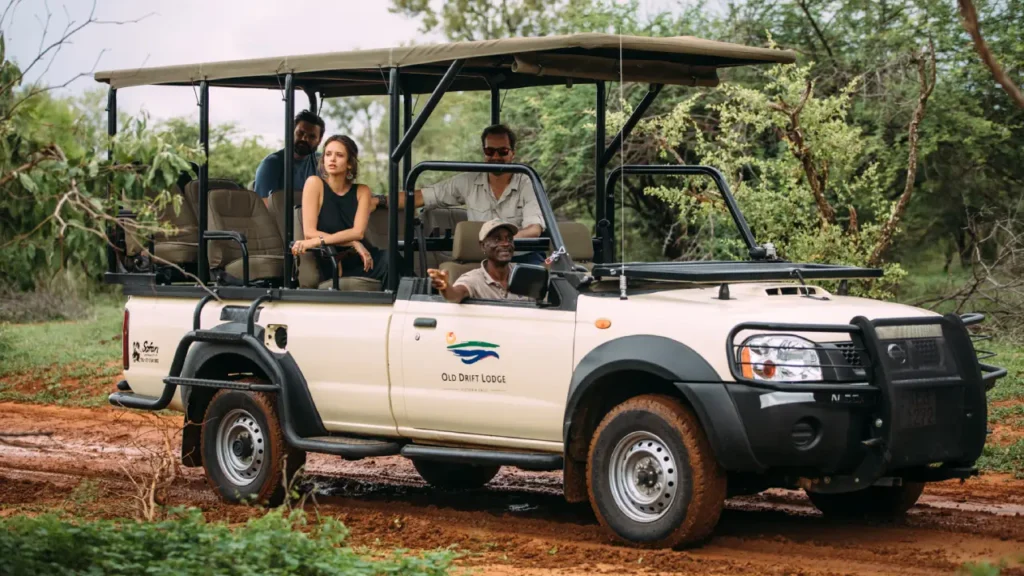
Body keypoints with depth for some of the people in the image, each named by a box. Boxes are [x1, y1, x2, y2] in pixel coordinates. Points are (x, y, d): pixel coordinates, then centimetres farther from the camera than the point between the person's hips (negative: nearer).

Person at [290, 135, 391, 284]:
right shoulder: (315, 183, 0)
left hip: (362, 259, 4)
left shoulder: (362, 191, 8)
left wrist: (318, 241, -21)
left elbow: (358, 232, -8)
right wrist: (352, 243, -13)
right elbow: (309, 233, -8)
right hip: (332, 265, -4)